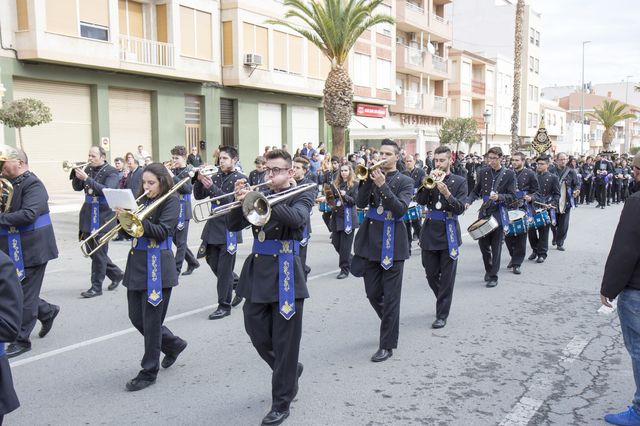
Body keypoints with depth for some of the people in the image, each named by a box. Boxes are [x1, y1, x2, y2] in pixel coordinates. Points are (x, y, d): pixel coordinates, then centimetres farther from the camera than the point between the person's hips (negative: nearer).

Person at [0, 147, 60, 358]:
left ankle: (21, 340, 14)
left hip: (31, 250, -9)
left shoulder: (32, 184, -16)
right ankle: (47, 311, 37)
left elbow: (28, 214, -29)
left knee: (24, 296, 1)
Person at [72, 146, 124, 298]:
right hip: (88, 215, 7)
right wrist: (76, 173, -7)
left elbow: (106, 190, -23)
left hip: (103, 216, -7)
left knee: (99, 252, -1)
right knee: (92, 250, 12)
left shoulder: (111, 172, -9)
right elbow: (77, 187, 9)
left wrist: (87, 178, -26)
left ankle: (96, 287, 10)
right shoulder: (88, 169, 9)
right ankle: (116, 274, 29)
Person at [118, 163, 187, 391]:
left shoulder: (171, 201, -6)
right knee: (136, 317, 13)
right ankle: (173, 344, 35)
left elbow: (162, 231, -17)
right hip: (137, 263, 7)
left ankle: (149, 372, 13)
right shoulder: (141, 201, 12)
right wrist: (123, 216, -9)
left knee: (151, 320, 0)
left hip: (157, 266, -7)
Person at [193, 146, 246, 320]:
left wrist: (211, 187, -26)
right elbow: (198, 196, 6)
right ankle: (235, 285, 36)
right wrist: (200, 180, -11)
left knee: (224, 269, -1)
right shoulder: (215, 177, 10)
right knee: (213, 263, 14)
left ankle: (224, 306, 9)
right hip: (213, 227, 6)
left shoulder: (240, 179, -6)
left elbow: (231, 201, -18)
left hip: (229, 229, -6)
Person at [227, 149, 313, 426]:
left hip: (286, 273, -5)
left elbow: (297, 218, -22)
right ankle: (289, 371, 38)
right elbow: (234, 225, 6)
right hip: (257, 271, 5)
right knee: (257, 332, 11)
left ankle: (281, 403, 14)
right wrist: (240, 200, -11)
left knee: (284, 341, 1)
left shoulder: (302, 195, 0)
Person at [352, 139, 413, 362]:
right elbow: (361, 203, -1)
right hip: (370, 241, 4)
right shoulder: (373, 176, 10)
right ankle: (390, 324, 37)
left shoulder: (405, 181, -1)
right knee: (373, 293, 11)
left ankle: (387, 345, 7)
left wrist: (382, 185, -21)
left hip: (392, 243, -4)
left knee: (390, 296, -1)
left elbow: (401, 209, -16)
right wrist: (368, 180, -12)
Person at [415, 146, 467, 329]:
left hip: (449, 233, -3)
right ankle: (443, 300, 35)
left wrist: (447, 193, -24)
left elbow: (460, 209, -10)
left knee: (447, 277, 0)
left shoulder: (459, 181, 0)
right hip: (430, 232, 3)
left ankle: (442, 315, 9)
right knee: (431, 275, 10)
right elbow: (420, 200, -7)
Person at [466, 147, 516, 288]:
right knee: (483, 243, 8)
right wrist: (468, 202, -7)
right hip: (484, 212, 3)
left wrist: (499, 197, -22)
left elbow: (512, 196, -4)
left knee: (496, 246, 0)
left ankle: (493, 276, 11)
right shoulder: (483, 172, 5)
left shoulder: (509, 174, -3)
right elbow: (476, 191, 11)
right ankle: (488, 269, 32)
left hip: (499, 214, -3)